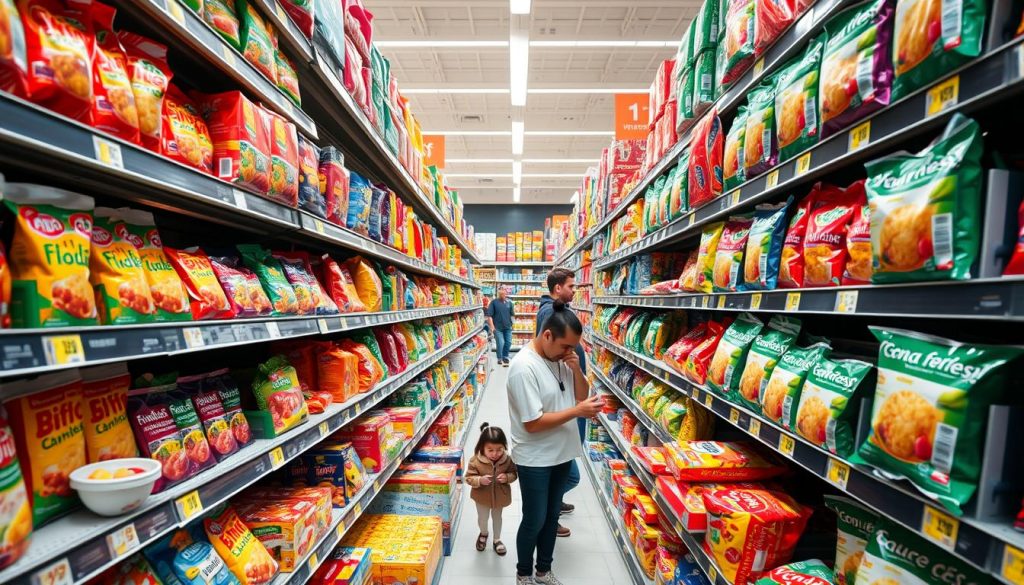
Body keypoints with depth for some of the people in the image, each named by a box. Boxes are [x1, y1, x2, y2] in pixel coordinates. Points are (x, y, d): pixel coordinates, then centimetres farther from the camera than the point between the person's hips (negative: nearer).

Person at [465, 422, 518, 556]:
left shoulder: (507, 460, -21)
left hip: (500, 496, 1)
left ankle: (497, 539, 48)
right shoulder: (475, 461, -26)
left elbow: (514, 473, -7)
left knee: (497, 517, 24)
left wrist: (507, 477, -29)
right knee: (482, 518, 21)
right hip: (482, 497, -1)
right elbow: (469, 478, -19)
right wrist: (480, 480, -37)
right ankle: (483, 534, 54)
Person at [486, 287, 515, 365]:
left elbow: (512, 314, 8)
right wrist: (492, 326, -13)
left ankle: (505, 357, 32)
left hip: (508, 327, 4)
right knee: (501, 343, -6)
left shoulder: (509, 302, 6)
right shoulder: (494, 302, -5)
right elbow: (489, 315, -8)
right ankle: (500, 359, 14)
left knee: (508, 343, 9)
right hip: (498, 327, -4)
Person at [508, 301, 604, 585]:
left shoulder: (562, 357, -2)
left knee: (552, 515, 22)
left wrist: (576, 369, -13)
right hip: (535, 460, -7)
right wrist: (577, 411, -25)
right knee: (534, 521, 12)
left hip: (562, 453, 7)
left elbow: (582, 395, 5)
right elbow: (533, 423, -26)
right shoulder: (524, 367, -25)